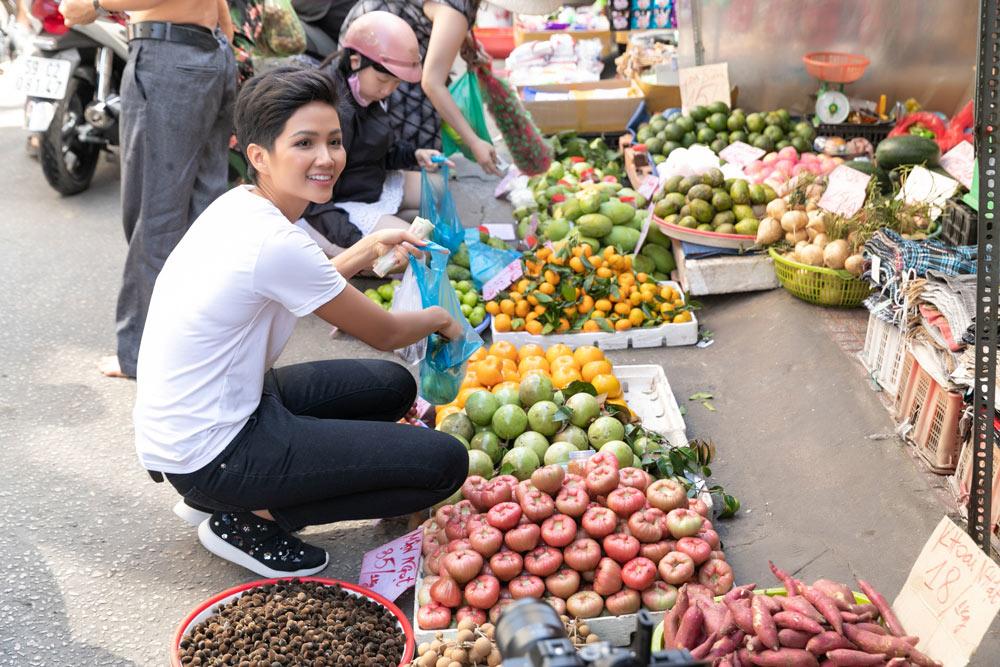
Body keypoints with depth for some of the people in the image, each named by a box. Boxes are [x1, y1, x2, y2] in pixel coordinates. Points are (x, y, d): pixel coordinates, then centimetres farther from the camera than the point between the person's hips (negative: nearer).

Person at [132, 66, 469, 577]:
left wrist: (368, 250, 14)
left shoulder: (238, 205, 2)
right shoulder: (276, 244, -24)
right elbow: (383, 333, -10)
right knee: (444, 463, -14)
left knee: (394, 387, 18)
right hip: (208, 455, -9)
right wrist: (438, 319, 10)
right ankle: (252, 520, -1)